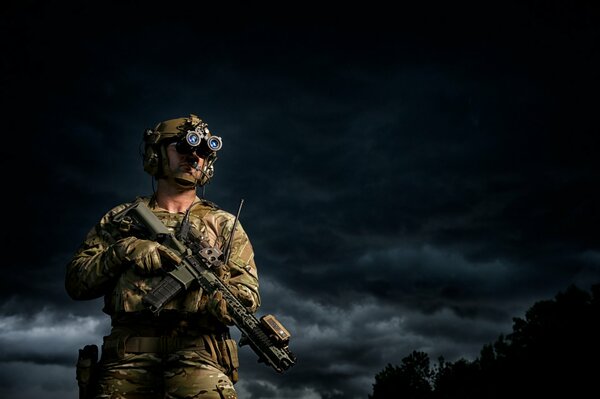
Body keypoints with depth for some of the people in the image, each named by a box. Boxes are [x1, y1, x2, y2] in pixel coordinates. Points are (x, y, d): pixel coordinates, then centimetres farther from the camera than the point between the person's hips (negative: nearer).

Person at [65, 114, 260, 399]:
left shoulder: (223, 224, 20)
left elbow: (247, 293, 11)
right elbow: (75, 282, 14)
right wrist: (124, 251, -2)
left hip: (196, 353, -1)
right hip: (127, 354, 1)